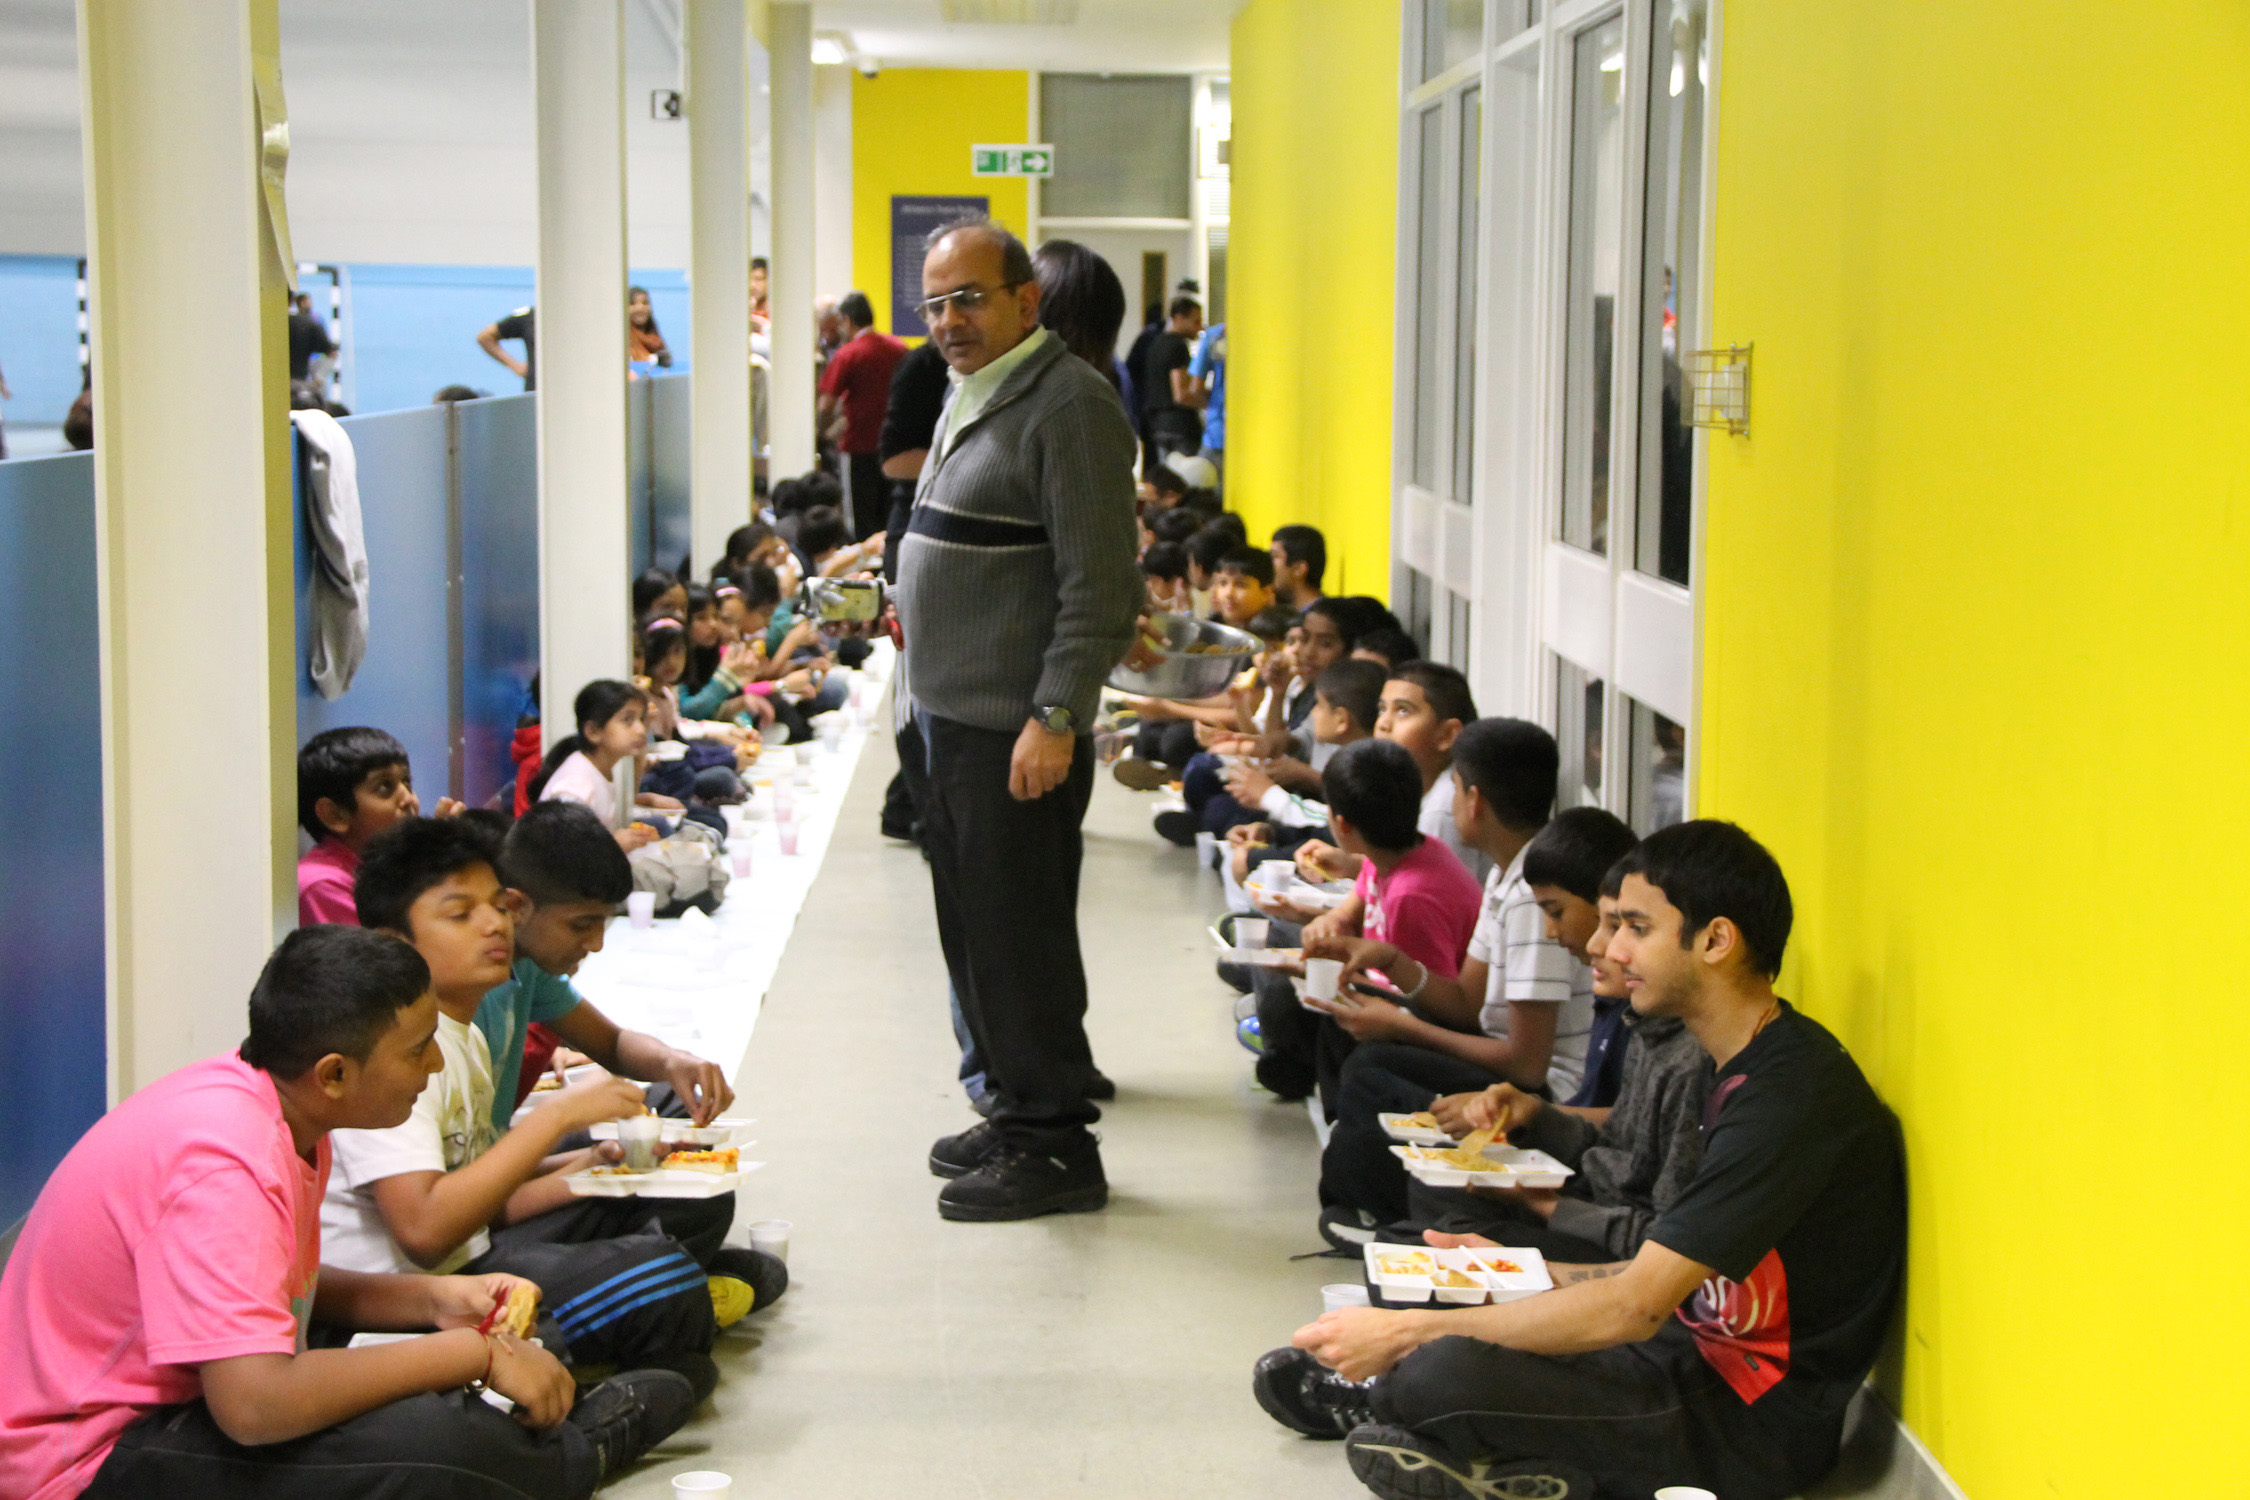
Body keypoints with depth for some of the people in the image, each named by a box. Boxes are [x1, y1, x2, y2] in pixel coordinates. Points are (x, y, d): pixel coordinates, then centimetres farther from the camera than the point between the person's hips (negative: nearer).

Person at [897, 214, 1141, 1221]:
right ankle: (1016, 1112, 26)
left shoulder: (1067, 405, -14)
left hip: (1021, 732, -10)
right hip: (957, 720, 10)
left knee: (1019, 937, -6)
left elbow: (1101, 588, -20)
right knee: (974, 930, 15)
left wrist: (1055, 716, -22)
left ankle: (1056, 1147, 3)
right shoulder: (974, 397, 17)